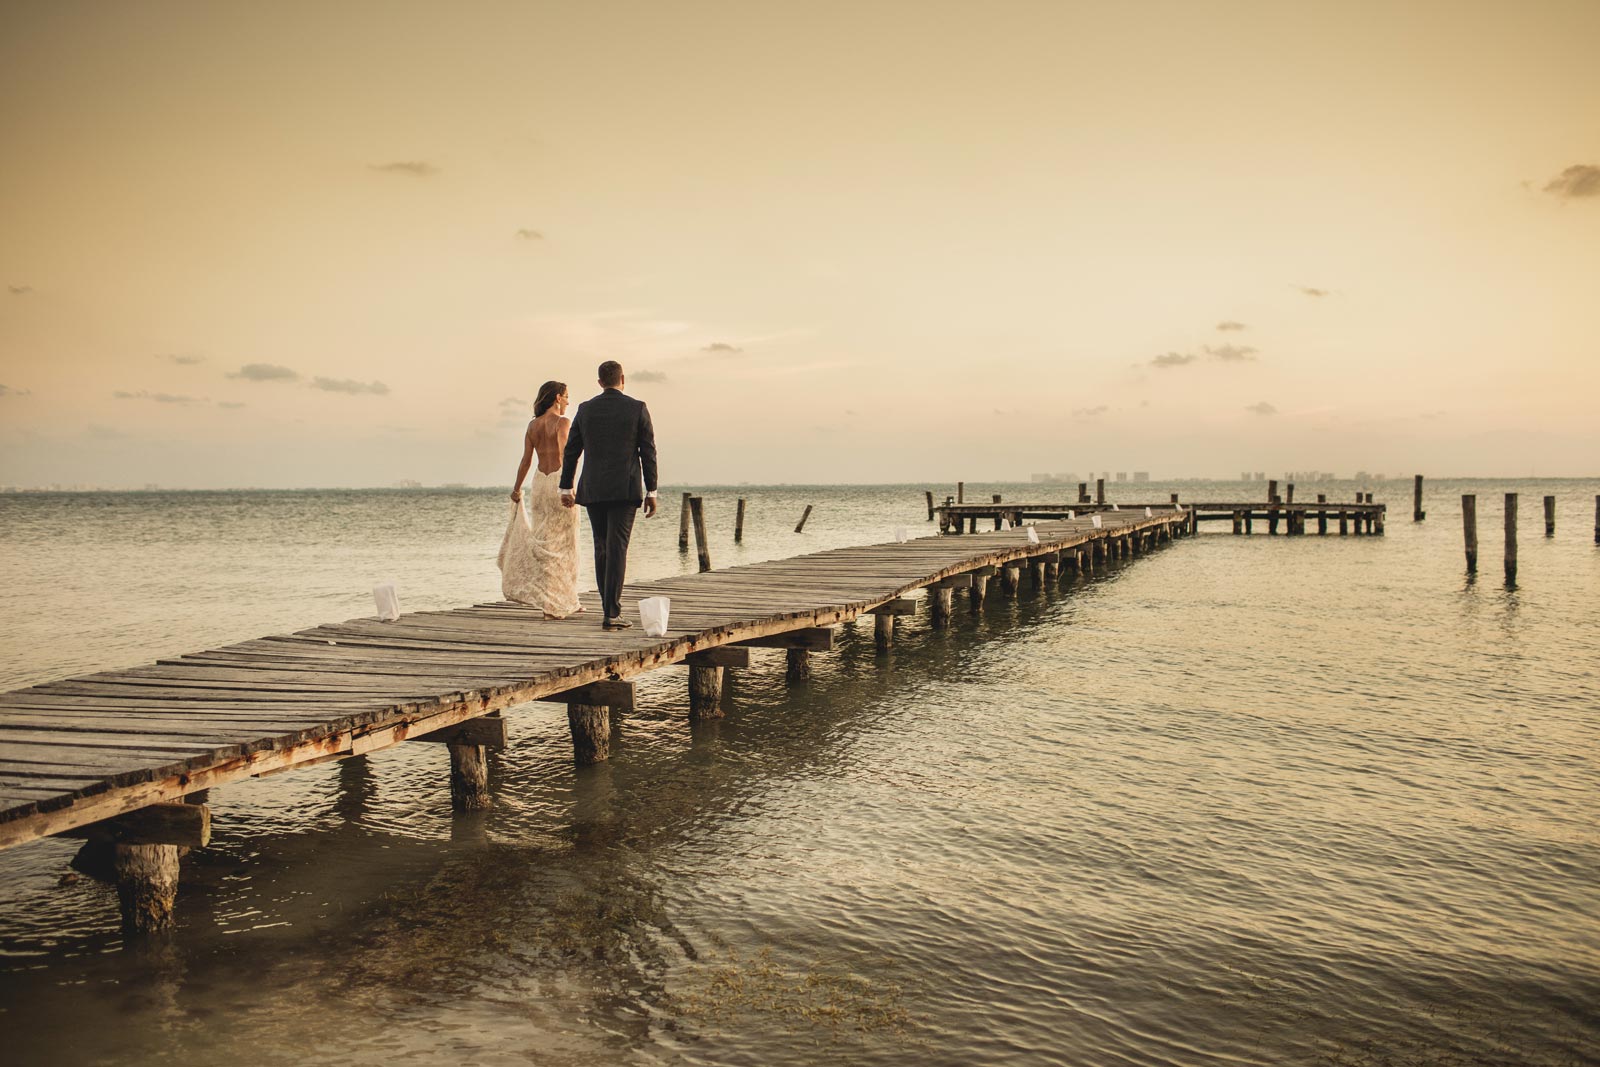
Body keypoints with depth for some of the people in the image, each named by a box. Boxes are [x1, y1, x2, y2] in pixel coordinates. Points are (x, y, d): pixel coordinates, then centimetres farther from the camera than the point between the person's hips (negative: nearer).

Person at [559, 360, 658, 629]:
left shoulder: (585, 409, 6)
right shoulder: (637, 408, -2)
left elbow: (570, 451, 9)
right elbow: (648, 452, -3)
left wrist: (566, 487, 17)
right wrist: (651, 491, 3)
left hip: (593, 490, 3)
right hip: (625, 489, -3)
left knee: (601, 549, 13)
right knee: (617, 548, -6)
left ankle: (610, 608, 18)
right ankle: (612, 614, -12)